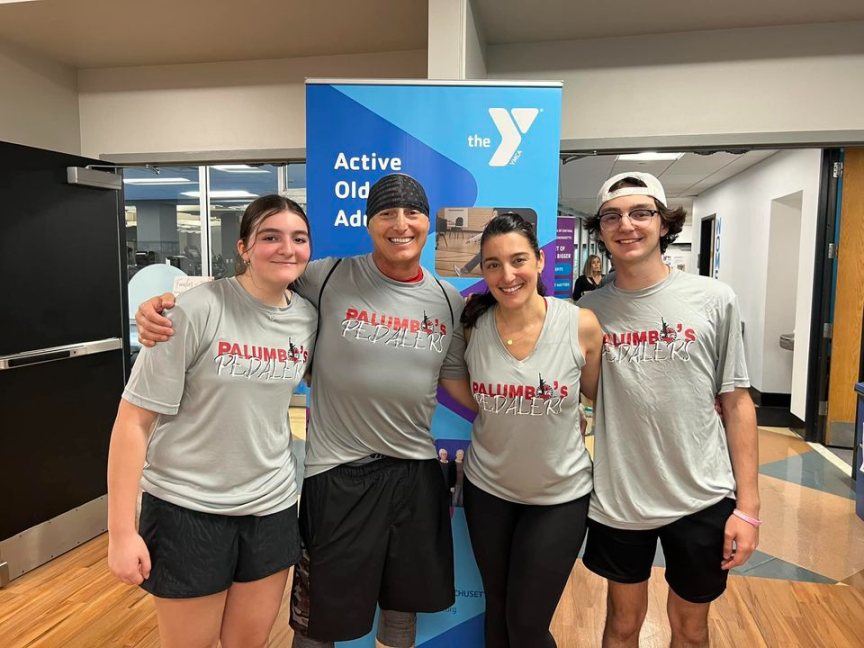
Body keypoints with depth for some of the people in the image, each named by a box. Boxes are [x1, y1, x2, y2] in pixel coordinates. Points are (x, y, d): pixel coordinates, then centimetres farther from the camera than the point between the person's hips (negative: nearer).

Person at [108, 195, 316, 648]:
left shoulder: (308, 317, -3)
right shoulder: (197, 311, -18)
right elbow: (133, 420, -15)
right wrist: (121, 531, -15)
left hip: (272, 506, 5)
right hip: (187, 508, -4)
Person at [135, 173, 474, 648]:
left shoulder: (448, 302, 0)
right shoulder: (330, 279, -11)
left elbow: (461, 386, 7)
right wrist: (167, 302, -19)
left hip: (416, 471, 4)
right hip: (338, 471, -3)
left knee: (405, 603, 24)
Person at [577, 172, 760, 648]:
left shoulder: (714, 300, -6)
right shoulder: (589, 310, -3)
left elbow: (736, 403, -2)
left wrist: (747, 505, -4)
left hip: (703, 499, 0)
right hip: (617, 499, 1)